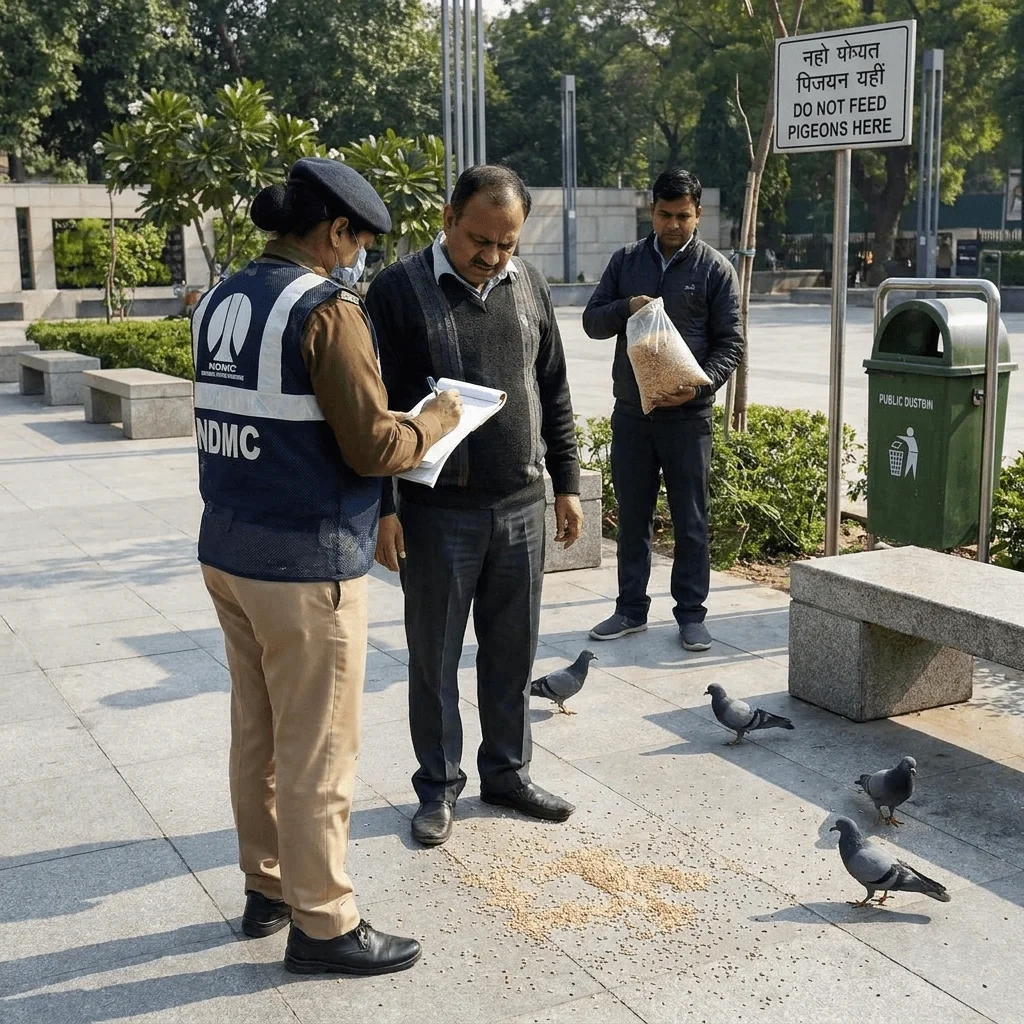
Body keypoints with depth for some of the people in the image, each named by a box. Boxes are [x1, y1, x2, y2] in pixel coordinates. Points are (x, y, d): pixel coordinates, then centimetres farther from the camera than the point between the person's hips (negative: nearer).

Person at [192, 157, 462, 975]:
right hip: (305, 562, -8)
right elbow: (373, 448, -17)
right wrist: (436, 419, 1)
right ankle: (323, 925, 14)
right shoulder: (325, 308, -16)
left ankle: (268, 888, 32)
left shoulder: (223, 302, 9)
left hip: (229, 548, 8)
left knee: (257, 732, 18)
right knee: (317, 749, 3)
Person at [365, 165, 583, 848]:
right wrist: (381, 508, -11)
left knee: (513, 652, 13)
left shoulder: (529, 287, 7)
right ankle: (440, 786, 23)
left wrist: (567, 485, 11)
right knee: (435, 655, 8)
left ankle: (508, 771, 30)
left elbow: (555, 395, 13)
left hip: (521, 508, 4)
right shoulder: (400, 290, -7)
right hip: (436, 511, -4)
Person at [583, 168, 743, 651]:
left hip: (687, 416, -3)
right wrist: (626, 307, -14)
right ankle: (631, 607, 21)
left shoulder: (715, 269, -1)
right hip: (630, 411, 3)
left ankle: (691, 613, 15)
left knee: (690, 520, 4)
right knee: (632, 515, 10)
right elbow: (592, 321, 8)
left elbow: (730, 343, -2)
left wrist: (699, 385, -18)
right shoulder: (626, 261, 8)